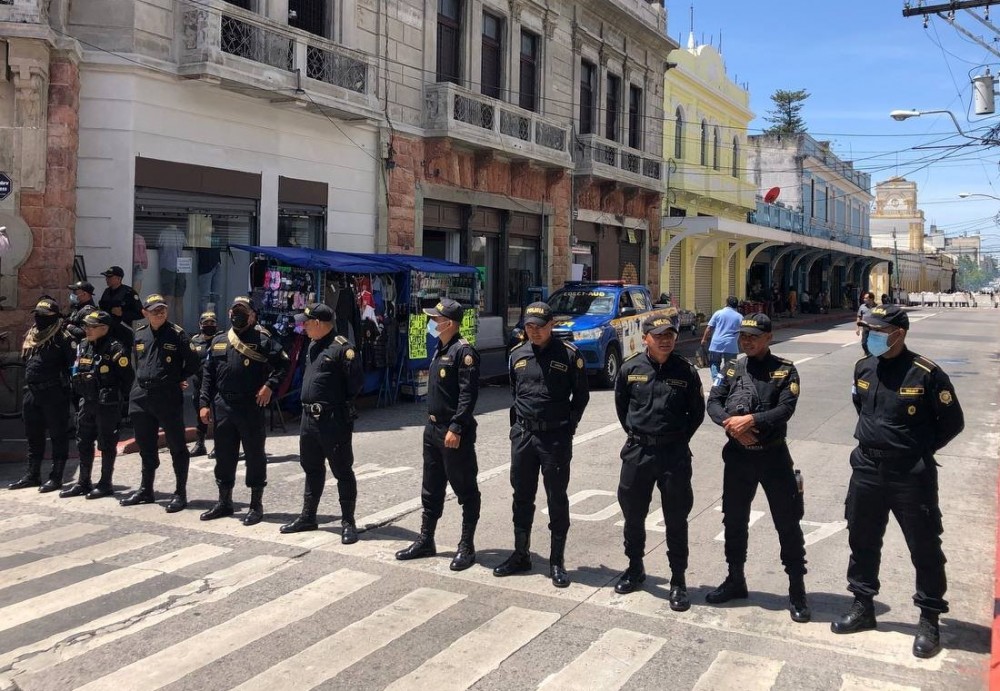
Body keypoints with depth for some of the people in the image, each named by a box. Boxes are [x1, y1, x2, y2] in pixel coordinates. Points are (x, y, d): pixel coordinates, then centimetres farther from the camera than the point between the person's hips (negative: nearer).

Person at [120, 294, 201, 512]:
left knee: (177, 447, 1)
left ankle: (180, 493, 8)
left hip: (168, 397, -5)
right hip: (141, 396, 6)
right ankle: (146, 490, 28)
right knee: (146, 447, 16)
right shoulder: (139, 335, 9)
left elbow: (194, 363, -4)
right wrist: (144, 382, 13)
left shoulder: (176, 334, -7)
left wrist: (177, 380, 2)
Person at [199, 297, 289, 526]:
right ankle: (224, 502, 27)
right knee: (224, 456, 13)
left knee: (255, 455, 2)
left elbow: (283, 364, -5)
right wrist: (205, 403, 7)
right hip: (223, 406, 5)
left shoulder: (263, 340, -2)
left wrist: (270, 386, -16)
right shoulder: (218, 342, 13)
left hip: (252, 407, -5)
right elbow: (208, 374, 14)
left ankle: (256, 505, 12)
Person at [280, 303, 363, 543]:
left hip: (333, 421, -9)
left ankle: (348, 523, 9)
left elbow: (356, 381, -18)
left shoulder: (342, 347, -16)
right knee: (312, 469, 19)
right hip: (309, 417, 9)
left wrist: (340, 402, -6)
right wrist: (310, 398, 12)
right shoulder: (313, 346, 14)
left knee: (342, 471, 0)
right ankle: (308, 517, 31)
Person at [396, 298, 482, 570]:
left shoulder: (463, 351, -15)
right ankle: (426, 541, 28)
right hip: (433, 428, 10)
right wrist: (433, 424, 18)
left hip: (454, 432, -10)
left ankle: (466, 547, 10)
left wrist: (456, 428, -24)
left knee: (466, 491, 2)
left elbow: (469, 394, -21)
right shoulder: (440, 350, 14)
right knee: (431, 489, 17)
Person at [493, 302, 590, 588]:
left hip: (556, 437, -4)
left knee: (557, 499, 4)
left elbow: (581, 396, 1)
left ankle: (557, 562, 15)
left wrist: (567, 427, -1)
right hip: (522, 435, 4)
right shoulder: (517, 354, 7)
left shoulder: (568, 354, -6)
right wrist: (519, 421, 12)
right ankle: (521, 555, 27)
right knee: (522, 497, 13)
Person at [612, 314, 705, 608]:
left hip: (674, 454, -2)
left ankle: (678, 580, 18)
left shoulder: (686, 371, -6)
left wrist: (678, 439, 6)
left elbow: (697, 412, 6)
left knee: (676, 520, 6)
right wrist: (635, 434, 11)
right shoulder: (630, 368, -3)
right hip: (637, 452, 2)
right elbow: (621, 405, 12)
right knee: (633, 515, 14)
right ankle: (635, 568, 34)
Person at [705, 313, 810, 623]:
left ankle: (797, 590, 15)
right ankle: (735, 580, 30)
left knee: (788, 523, 2)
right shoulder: (731, 370, 7)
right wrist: (732, 425, -19)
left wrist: (751, 420, -23)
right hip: (738, 456, 4)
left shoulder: (785, 370, -3)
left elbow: (786, 409, -14)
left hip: (773, 455, -3)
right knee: (734, 520, 14)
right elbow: (713, 403, -2)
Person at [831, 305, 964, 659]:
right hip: (867, 470, 6)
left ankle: (929, 619, 23)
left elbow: (952, 422, -7)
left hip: (911, 475, -5)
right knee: (862, 541, 15)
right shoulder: (863, 368, 1)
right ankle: (863, 607, 32)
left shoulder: (925, 373, -16)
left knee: (924, 548, 7)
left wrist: (920, 450, -3)